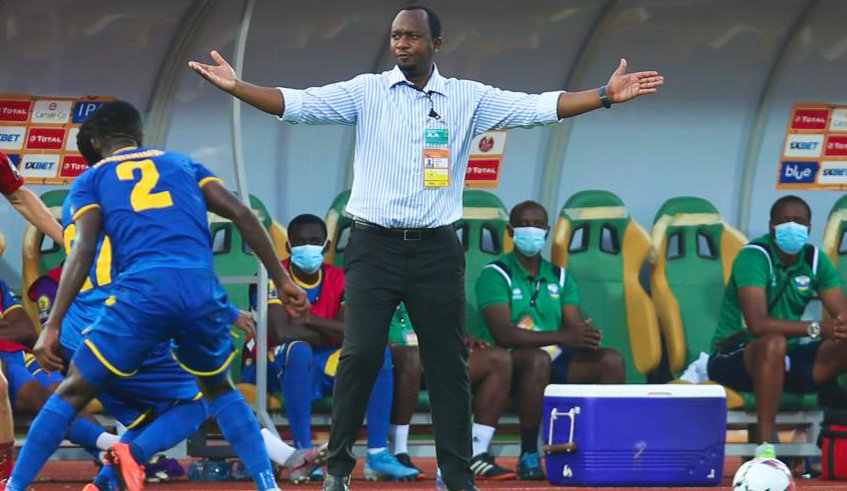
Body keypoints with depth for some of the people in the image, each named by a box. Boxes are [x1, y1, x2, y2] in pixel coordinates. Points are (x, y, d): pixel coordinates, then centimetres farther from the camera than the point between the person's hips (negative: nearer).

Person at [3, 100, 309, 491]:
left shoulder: (91, 180, 19)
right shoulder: (183, 165, 27)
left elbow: (83, 251, 2)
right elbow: (242, 216, 14)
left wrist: (53, 326, -4)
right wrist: (282, 280, 15)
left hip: (142, 290, -3)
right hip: (202, 290, 3)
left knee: (73, 392, 10)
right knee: (219, 389, 28)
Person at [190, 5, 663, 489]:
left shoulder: (468, 99, 4)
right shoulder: (367, 92, 2)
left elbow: (539, 107, -2)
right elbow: (297, 104, -6)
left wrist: (606, 95, -12)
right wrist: (236, 86, -19)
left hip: (436, 250, 1)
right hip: (375, 246, -1)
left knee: (448, 364, 4)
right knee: (361, 354, -9)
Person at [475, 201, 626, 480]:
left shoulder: (559, 276, 15)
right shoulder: (496, 275, -5)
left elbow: (575, 326, 5)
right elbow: (503, 334, -18)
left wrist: (586, 336, -21)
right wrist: (561, 337, -28)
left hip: (555, 357, 6)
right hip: (510, 361, -6)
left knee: (611, 360, -17)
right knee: (538, 359, -38)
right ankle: (529, 457, -30)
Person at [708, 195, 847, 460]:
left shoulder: (816, 260, 1)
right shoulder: (754, 256, -18)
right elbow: (758, 324, -30)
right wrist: (816, 328, -37)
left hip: (785, 360, 6)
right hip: (734, 356, -6)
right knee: (774, 343, -39)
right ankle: (765, 446, -37)